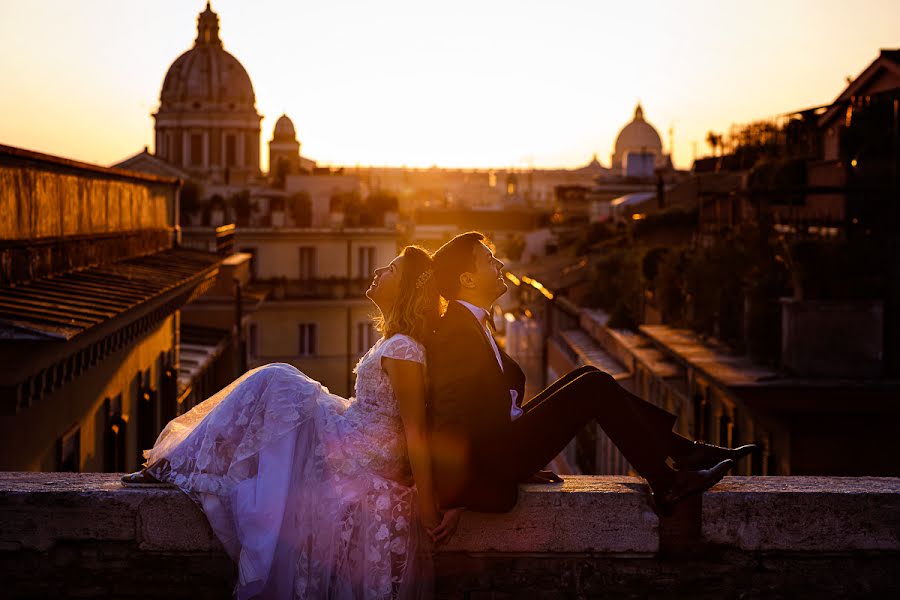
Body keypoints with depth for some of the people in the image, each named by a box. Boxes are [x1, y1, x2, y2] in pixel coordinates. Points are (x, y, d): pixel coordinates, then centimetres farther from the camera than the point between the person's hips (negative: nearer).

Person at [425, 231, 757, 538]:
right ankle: (666, 485, -6)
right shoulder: (457, 332, -20)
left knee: (588, 377, 10)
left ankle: (684, 451, 8)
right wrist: (454, 501, -24)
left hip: (500, 445, 11)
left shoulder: (471, 323, 14)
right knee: (596, 387, -13)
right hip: (491, 463, -11)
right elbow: (450, 419, -24)